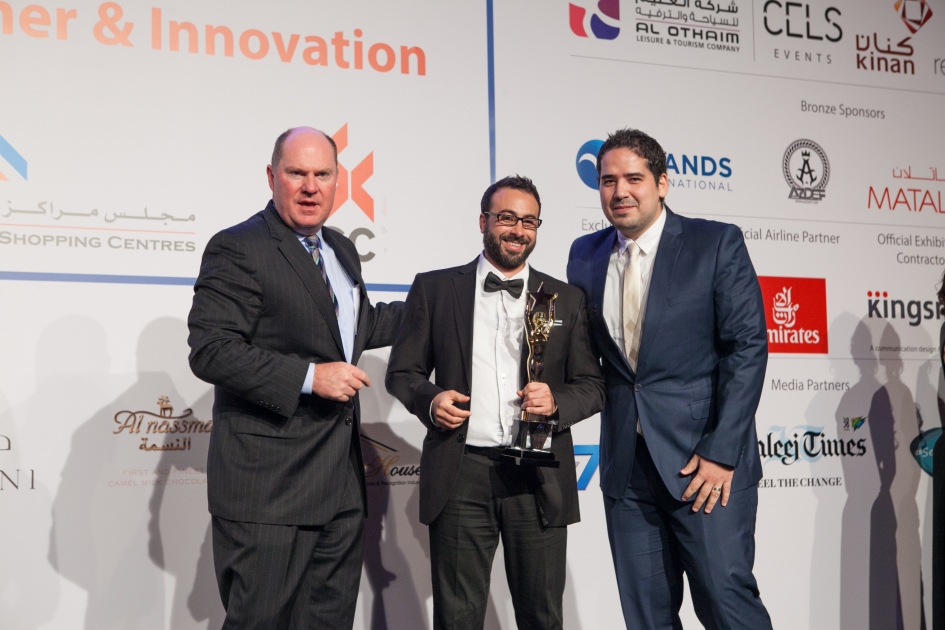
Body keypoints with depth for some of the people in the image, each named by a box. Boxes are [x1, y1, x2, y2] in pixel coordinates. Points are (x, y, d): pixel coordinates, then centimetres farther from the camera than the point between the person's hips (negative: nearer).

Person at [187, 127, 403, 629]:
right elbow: (209, 351, -19)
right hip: (268, 484, -8)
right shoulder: (237, 248, -10)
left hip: (341, 481, 8)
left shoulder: (341, 250, 16)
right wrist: (308, 377, -21)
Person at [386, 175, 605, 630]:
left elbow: (592, 386, 10)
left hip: (539, 477, 1)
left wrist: (556, 402, -11)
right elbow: (402, 371, 10)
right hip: (461, 473, -1)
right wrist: (429, 399, -11)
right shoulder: (434, 289, 7)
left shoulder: (567, 300, 11)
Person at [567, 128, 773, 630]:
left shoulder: (717, 244, -3)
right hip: (626, 464, 4)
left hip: (705, 460, -4)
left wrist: (721, 453, -13)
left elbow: (748, 346, -8)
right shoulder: (585, 255, 10)